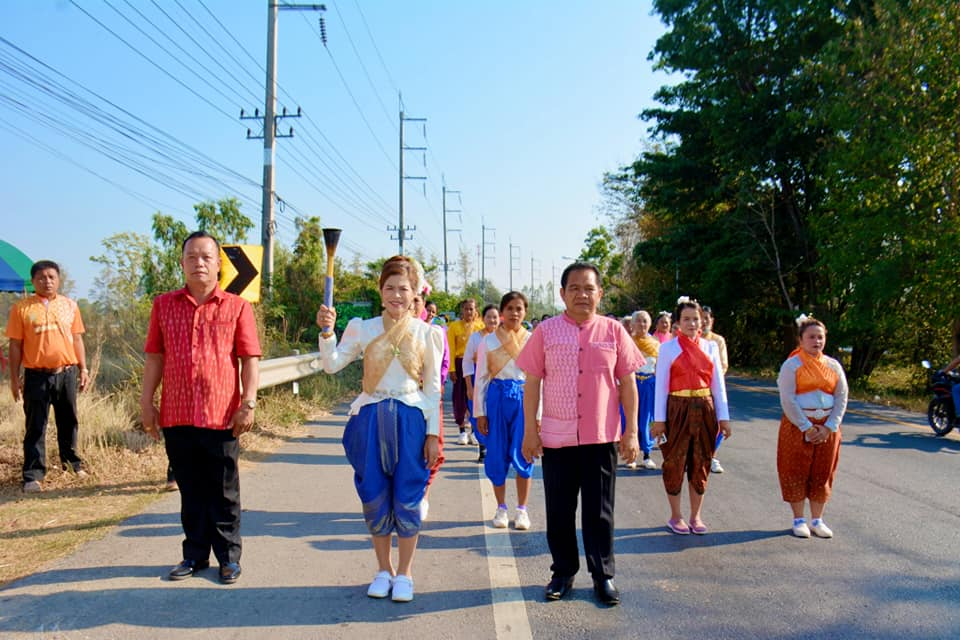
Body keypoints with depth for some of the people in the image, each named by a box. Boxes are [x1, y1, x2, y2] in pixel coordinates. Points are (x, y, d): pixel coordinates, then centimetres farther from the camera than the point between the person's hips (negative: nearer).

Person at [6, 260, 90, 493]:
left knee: (68, 422, 13)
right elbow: (15, 345, 0)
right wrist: (15, 378, -3)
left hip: (67, 373, 3)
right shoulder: (22, 308, -1)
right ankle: (33, 476, 5)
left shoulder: (70, 306, 8)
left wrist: (83, 369, 8)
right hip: (37, 375, -2)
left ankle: (72, 461, 29)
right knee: (35, 427, 1)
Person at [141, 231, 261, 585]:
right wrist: (147, 402, 7)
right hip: (176, 416, 3)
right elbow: (155, 357, 11)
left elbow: (250, 359, -1)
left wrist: (248, 403, -8)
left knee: (223, 493, 7)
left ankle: (229, 556, 19)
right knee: (190, 490, 13)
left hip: (221, 416, -2)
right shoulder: (163, 305, 9)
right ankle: (195, 554, 25)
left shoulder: (237, 307, 1)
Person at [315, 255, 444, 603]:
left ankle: (404, 572, 19)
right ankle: (383, 569, 25)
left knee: (407, 499, 2)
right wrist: (327, 332, -20)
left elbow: (433, 387, 2)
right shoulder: (363, 329, 4)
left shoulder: (426, 333, 1)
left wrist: (433, 433, -2)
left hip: (410, 420, -1)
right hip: (371, 418, 2)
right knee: (374, 498, 7)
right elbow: (332, 365, -5)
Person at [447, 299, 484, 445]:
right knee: (460, 398, 4)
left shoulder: (480, 325, 3)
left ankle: (474, 431, 14)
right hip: (460, 363, 0)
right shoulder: (454, 326, 0)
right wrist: (451, 369, -10)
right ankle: (462, 431, 16)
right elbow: (451, 349, -3)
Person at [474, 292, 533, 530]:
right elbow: (481, 378, 4)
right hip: (497, 398, 0)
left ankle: (522, 509, 14)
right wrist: (480, 412, 0)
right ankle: (501, 508, 19)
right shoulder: (489, 340, 3)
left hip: (524, 398, 0)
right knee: (497, 455, 4)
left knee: (523, 454, 0)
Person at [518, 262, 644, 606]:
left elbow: (627, 383, 4)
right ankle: (563, 573, 26)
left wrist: (631, 431, 1)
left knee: (600, 511, 8)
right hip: (556, 436, 0)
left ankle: (603, 575, 22)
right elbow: (532, 382, 3)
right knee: (559, 510, 10)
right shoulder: (546, 331, 1)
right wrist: (529, 430, -1)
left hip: (602, 436, 0)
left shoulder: (613, 331, 2)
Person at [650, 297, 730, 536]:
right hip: (678, 410, -3)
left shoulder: (709, 348, 7)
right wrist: (659, 419, -7)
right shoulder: (668, 348, -2)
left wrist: (723, 417, 3)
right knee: (675, 462, 3)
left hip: (705, 410, 3)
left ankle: (696, 516, 20)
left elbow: (718, 384, 8)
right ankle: (675, 517, 16)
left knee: (701, 463, 8)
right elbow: (661, 385, -3)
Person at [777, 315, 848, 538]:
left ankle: (817, 520, 20)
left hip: (827, 428, 4)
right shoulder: (792, 365, -6)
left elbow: (841, 398, 4)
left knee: (822, 473, 8)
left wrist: (829, 428, -7)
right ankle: (799, 520, 12)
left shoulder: (833, 366, 8)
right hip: (797, 426, -4)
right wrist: (807, 428, -15)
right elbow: (787, 400, -12)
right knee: (796, 472, 1)